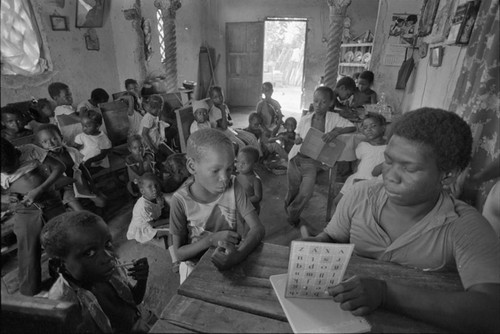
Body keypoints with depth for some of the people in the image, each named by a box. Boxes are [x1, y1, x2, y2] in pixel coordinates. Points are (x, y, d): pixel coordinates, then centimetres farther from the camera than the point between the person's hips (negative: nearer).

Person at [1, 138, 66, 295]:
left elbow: (59, 167, -11)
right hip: (24, 213, 0)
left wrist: (39, 190, -20)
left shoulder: (29, 151, -11)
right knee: (28, 255, 0)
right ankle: (30, 295, 20)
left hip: (51, 204, 0)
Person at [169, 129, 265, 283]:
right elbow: (179, 253, -10)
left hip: (229, 264, 1)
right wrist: (211, 240, -25)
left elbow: (258, 228, -15)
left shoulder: (233, 188, -13)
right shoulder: (181, 200, -17)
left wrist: (236, 256, -31)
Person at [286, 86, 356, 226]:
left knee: (305, 194, -10)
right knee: (293, 191, 10)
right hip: (296, 158, 1)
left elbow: (353, 128, -5)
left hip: (313, 163, -1)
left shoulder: (334, 118, -5)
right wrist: (298, 140, -14)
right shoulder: (304, 119, -2)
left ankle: (292, 215, 18)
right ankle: (289, 210, 39)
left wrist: (336, 131, -21)